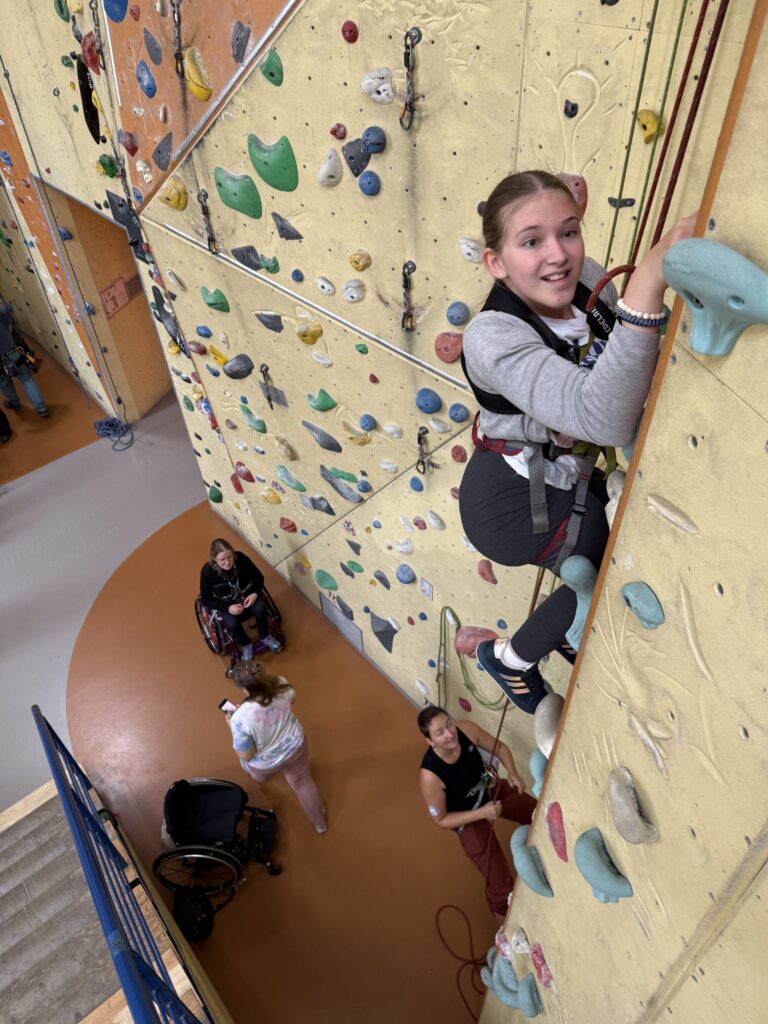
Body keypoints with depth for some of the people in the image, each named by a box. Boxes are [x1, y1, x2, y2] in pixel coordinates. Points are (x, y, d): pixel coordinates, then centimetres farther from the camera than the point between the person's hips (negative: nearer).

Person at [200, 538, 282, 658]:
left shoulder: (240, 558, -21)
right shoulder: (207, 571, -24)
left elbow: (258, 577, -5)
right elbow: (206, 599, -14)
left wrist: (255, 593, -23)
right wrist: (228, 608, -25)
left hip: (247, 594, 2)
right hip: (226, 603, -1)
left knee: (260, 608, -27)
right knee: (232, 623, -29)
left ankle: (264, 636, 3)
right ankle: (246, 644, 5)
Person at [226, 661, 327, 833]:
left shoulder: (241, 718, -41)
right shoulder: (281, 684, -29)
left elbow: (246, 756, -24)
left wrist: (232, 726, -12)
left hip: (267, 763, -2)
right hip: (296, 746, 3)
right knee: (304, 783, 30)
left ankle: (260, 778, 73)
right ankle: (320, 823, 51)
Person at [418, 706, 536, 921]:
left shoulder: (466, 730, -28)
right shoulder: (430, 775, -38)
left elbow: (499, 747, -9)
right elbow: (440, 820, -22)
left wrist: (512, 771, -28)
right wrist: (482, 813, -30)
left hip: (493, 790, 5)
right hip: (469, 819, -4)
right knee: (500, 883, 2)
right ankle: (504, 918, 38)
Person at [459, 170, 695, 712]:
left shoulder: (589, 279, -10)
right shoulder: (492, 337, -32)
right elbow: (605, 419, -47)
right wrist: (647, 283, -55)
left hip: (569, 477, 8)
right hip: (513, 499, -7)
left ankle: (569, 633, 48)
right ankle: (512, 656, 23)